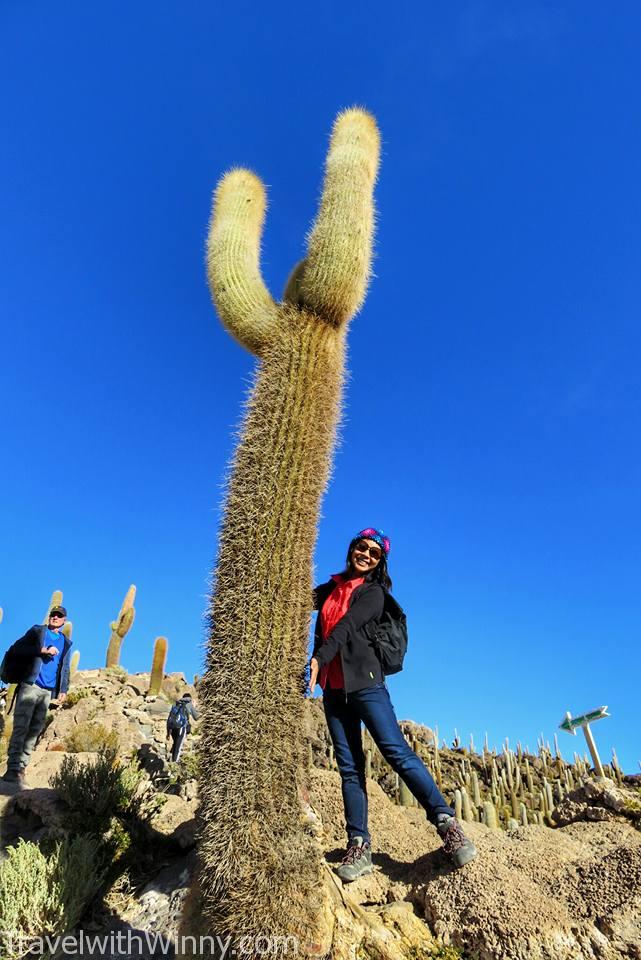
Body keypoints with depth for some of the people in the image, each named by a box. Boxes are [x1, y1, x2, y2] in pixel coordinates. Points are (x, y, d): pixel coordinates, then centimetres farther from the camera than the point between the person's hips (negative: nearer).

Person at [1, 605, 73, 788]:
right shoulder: (37, 631, 6)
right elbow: (18, 648, -5)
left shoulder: (66, 642, 17)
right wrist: (43, 651, -16)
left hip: (47, 691, 5)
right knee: (21, 727, -9)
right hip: (30, 685, -4)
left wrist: (63, 689, 7)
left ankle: (21, 768, 9)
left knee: (35, 730, 4)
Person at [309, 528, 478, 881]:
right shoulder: (331, 587, 14)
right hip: (332, 687, 5)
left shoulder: (373, 592, -2)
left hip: (364, 681, -4)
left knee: (397, 752, -11)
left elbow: (346, 626, -17)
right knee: (348, 766, 5)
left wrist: (318, 658, -29)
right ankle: (359, 846, 10)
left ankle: (447, 822, -3)